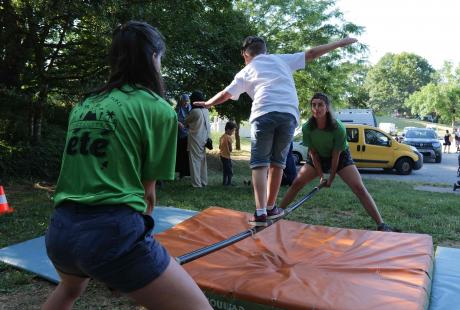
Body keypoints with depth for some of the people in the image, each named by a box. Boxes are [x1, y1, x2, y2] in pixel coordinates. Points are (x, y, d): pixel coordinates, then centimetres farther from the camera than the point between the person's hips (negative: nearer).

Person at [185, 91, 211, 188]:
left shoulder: (194, 111, -15)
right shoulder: (206, 111, 5)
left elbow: (186, 122, -1)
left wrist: (187, 125, 19)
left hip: (195, 139, -7)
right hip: (204, 139, 7)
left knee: (195, 161, -1)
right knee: (202, 160, 13)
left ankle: (197, 183, 1)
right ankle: (204, 181, 19)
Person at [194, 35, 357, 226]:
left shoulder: (246, 72, 23)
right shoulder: (281, 59, 27)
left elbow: (225, 95, 26)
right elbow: (311, 54, 26)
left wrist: (207, 104, 43)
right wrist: (340, 43, 35)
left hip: (263, 113, -2)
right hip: (288, 113, 2)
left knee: (259, 163, 2)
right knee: (278, 162, 14)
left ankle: (260, 212, -12)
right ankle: (270, 208, 23)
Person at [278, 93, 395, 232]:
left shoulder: (338, 128, -32)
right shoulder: (307, 128, -25)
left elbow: (335, 155, -23)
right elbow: (313, 153, -14)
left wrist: (331, 178, -15)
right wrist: (321, 175, -14)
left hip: (341, 156, -2)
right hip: (318, 158, 3)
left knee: (359, 187, -16)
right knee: (296, 183, -7)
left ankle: (381, 224, -13)